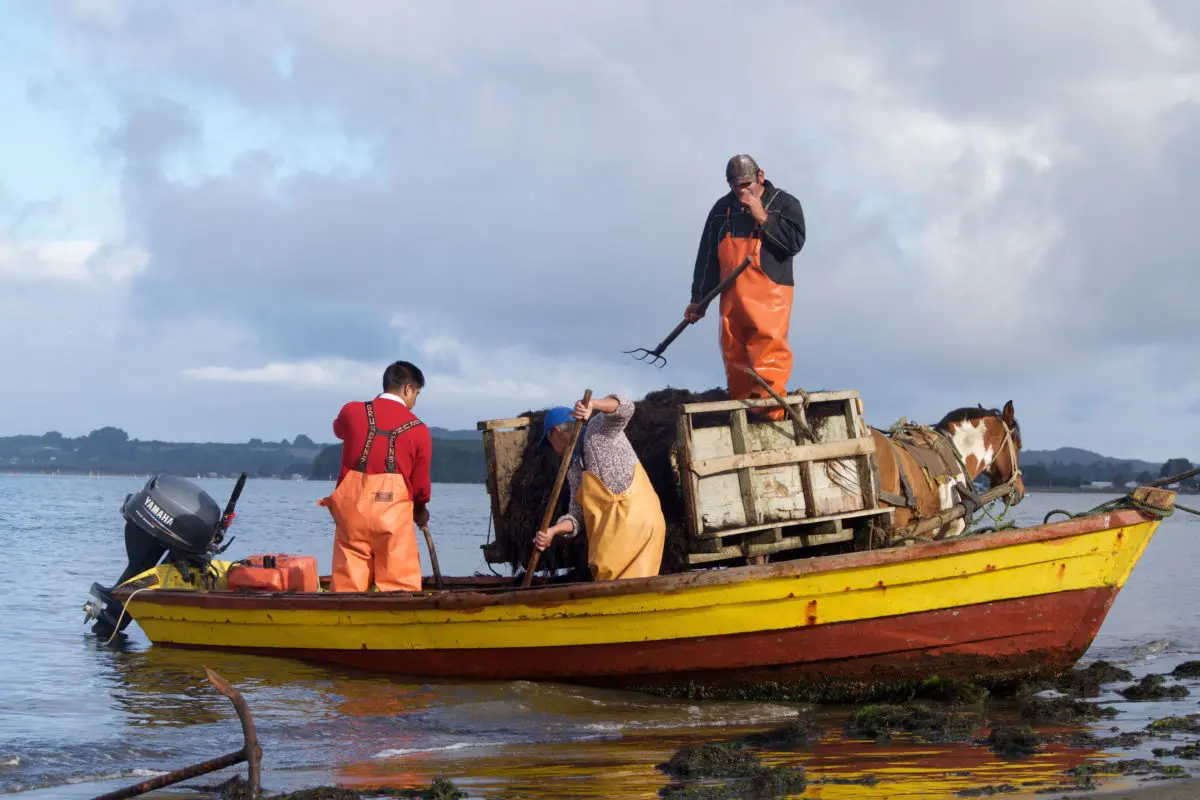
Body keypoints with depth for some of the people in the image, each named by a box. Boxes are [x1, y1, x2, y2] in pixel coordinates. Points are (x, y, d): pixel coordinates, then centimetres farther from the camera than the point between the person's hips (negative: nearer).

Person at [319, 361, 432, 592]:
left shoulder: (352, 411, 5)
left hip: (352, 507, 2)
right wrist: (421, 510, 26)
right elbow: (421, 485, 7)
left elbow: (339, 430, 30)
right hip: (394, 511, -2)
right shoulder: (418, 430, 2)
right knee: (399, 588, 2)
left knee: (347, 584, 5)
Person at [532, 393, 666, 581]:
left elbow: (624, 408, -13)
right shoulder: (574, 470, 22)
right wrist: (552, 531, -6)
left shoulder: (599, 428, 5)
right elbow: (578, 515, 12)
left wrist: (592, 405, -30)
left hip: (638, 518, -8)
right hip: (613, 531, 8)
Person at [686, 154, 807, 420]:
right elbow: (707, 256, 18)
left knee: (769, 351, -19)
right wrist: (698, 299, 15)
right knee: (734, 356, 1)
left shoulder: (785, 204, 6)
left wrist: (763, 218, -11)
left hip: (770, 294, -4)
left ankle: (769, 405, -25)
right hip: (732, 295, 4)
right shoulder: (722, 209, 16)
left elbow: (795, 242, -8)